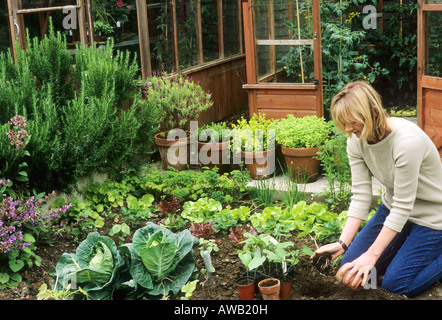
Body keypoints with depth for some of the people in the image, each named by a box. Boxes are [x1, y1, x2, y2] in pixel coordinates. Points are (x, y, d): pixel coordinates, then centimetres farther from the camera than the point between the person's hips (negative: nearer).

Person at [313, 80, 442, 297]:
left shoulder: (407, 141, -34)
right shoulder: (356, 141, -13)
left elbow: (403, 207, -29)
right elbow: (360, 195, -13)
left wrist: (371, 255, -28)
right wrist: (343, 243, -22)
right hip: (394, 208, 7)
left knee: (395, 285, -11)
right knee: (351, 266, 5)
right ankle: (410, 246, 23)